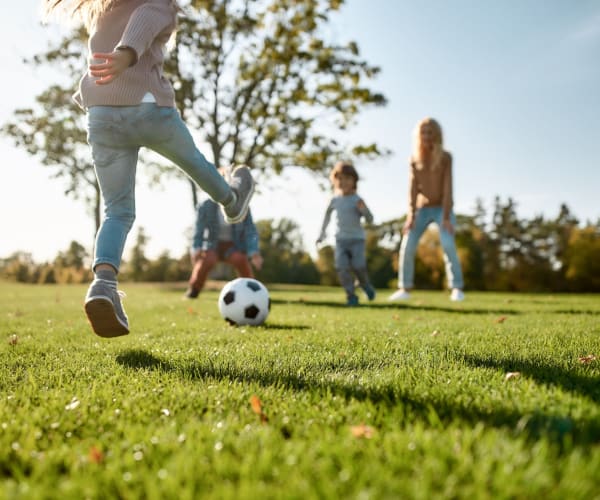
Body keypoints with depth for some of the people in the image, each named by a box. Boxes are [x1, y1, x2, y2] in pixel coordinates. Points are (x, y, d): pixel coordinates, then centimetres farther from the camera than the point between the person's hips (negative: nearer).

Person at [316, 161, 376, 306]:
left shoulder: (357, 200, -5)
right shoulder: (335, 200, 4)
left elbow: (370, 220, -4)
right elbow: (328, 213, 24)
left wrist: (363, 210, -24)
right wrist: (322, 232, 25)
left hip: (357, 239, -2)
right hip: (341, 240, 2)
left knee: (358, 266, -11)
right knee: (342, 268, -11)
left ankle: (366, 285, 22)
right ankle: (351, 296, -1)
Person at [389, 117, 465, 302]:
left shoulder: (446, 157, -12)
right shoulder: (414, 159, -3)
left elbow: (448, 187, -18)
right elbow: (413, 188, -10)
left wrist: (447, 217, -25)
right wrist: (411, 216, -21)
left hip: (443, 209, -3)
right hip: (423, 209, 3)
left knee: (448, 245, -24)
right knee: (407, 246, -10)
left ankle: (457, 288, -19)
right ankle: (405, 288, 0)